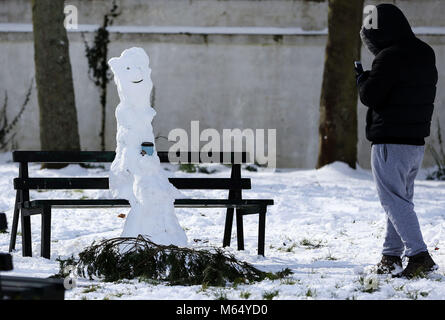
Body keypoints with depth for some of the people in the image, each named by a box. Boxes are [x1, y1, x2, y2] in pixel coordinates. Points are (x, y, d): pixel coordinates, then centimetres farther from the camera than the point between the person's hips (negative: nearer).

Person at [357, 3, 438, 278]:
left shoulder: (390, 57, -18)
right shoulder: (426, 55, 10)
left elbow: (371, 96, -19)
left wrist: (363, 79, 3)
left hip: (390, 142, -9)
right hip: (417, 140, 9)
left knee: (394, 201, -7)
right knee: (403, 198, 16)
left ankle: (419, 255, -18)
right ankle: (391, 256, 21)